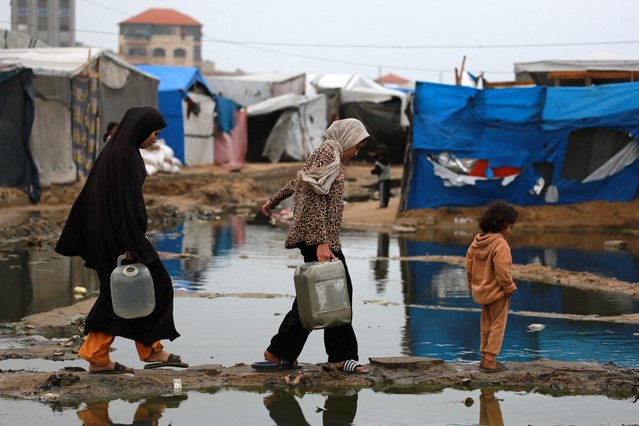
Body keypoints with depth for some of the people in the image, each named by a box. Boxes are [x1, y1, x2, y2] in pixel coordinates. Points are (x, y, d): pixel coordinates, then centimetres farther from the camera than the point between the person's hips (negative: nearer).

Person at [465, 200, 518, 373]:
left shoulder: (476, 242, 3)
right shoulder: (500, 245, -22)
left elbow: (469, 265, 10)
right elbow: (503, 272, -24)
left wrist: (473, 286, 19)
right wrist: (509, 288, -10)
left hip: (481, 292, 8)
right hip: (497, 293, -8)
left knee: (486, 325, 18)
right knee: (498, 325, 2)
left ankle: (485, 356, 23)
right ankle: (490, 359, 0)